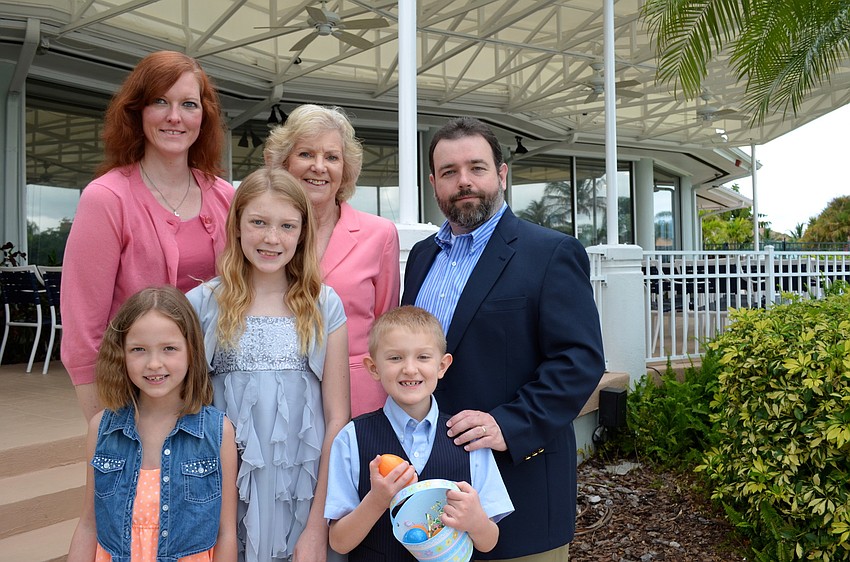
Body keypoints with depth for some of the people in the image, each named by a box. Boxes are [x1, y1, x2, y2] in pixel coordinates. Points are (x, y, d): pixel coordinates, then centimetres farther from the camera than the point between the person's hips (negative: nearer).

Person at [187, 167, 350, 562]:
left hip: (304, 500, 0)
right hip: (227, 499, 0)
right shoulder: (204, 303, -4)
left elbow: (337, 418, -4)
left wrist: (317, 527, -6)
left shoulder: (324, 306, -4)